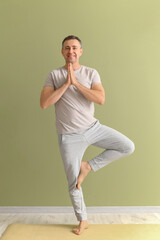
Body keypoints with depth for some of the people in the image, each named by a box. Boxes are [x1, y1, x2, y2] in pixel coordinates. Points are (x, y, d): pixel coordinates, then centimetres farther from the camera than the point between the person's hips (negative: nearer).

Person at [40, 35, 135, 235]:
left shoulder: (91, 73, 0)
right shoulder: (53, 75, -2)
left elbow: (101, 99, -15)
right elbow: (44, 104, -15)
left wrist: (76, 82, -19)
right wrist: (66, 84, -18)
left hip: (93, 127, 2)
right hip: (69, 136, -2)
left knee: (128, 147, -11)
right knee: (73, 183, 6)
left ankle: (88, 166, 2)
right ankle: (83, 220, 30)